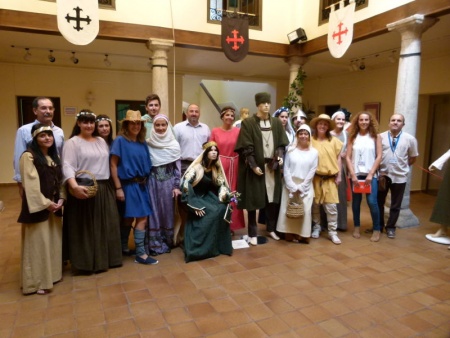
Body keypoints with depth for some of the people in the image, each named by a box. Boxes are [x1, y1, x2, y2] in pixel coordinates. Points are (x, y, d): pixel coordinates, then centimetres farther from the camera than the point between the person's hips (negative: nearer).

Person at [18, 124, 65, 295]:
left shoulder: (54, 156, 13)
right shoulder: (28, 156, -11)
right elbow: (30, 185, -17)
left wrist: (60, 199, -1)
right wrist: (45, 203, -17)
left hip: (54, 205, 7)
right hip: (38, 206, -7)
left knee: (53, 241, 14)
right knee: (38, 243, 0)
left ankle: (51, 274, 28)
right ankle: (37, 282, 12)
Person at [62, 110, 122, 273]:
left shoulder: (102, 141, 16)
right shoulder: (72, 142, -3)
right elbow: (68, 167, -14)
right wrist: (75, 187, -29)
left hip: (104, 189, 6)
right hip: (84, 190, -6)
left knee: (106, 226, 11)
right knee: (85, 228, 0)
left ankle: (105, 259, 24)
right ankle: (85, 262, 11)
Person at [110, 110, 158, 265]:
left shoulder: (142, 143, 11)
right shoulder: (120, 140, -6)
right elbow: (113, 165, -9)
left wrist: (145, 182, 7)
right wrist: (118, 188, -13)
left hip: (142, 185, 6)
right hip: (128, 185, -6)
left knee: (142, 218, 8)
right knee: (128, 218, 2)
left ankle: (140, 254, 19)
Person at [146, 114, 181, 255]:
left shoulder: (174, 144, 0)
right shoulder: (148, 144, 0)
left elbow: (177, 167, 1)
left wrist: (176, 186, -3)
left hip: (168, 182, 0)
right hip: (153, 182, 0)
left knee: (167, 211, 8)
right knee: (154, 212, 4)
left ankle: (167, 242, 22)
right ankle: (154, 244, 13)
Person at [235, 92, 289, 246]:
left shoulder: (276, 123, 9)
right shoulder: (248, 123, -5)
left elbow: (281, 143, 10)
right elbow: (246, 148, -10)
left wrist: (280, 156, -8)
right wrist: (253, 165, -16)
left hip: (272, 166, 4)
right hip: (255, 166, -4)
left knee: (273, 198, 10)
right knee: (253, 200, 3)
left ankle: (271, 228, 28)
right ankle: (253, 233, 15)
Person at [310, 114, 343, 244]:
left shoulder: (334, 141, 3)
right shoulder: (311, 140, -3)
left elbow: (338, 159, 7)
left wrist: (339, 176, 4)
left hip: (330, 178, 1)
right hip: (315, 177, -1)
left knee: (331, 206, 0)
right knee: (315, 204, 9)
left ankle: (332, 232, 11)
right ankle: (316, 227, 27)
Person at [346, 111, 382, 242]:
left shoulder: (376, 137, 3)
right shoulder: (352, 137, 5)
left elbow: (379, 157, -1)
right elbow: (348, 157, 1)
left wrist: (371, 174, -9)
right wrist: (353, 174, -8)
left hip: (370, 174, -1)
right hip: (356, 174, 1)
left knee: (372, 202, -9)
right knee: (356, 201, 7)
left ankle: (376, 229, 7)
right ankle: (357, 227, 23)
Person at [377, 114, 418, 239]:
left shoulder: (410, 139, -3)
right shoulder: (380, 137, -4)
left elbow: (413, 158, 8)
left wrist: (401, 167, 4)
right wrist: (378, 170, -2)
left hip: (399, 176, 0)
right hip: (382, 175, 0)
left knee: (395, 205, 11)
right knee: (379, 202, 12)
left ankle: (390, 227, 28)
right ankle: (379, 226, 29)